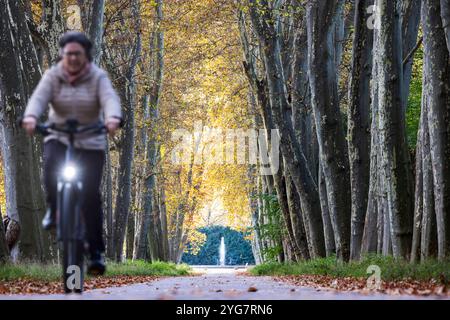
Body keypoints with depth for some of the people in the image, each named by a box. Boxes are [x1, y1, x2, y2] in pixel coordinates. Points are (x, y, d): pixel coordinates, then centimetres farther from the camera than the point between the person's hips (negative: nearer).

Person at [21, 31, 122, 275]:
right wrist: (30, 117, -41)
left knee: (90, 193, -10)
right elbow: (39, 98, -18)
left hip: (91, 142, -1)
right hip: (58, 137, 1)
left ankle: (96, 251, -2)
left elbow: (109, 99, -23)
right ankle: (53, 208, -3)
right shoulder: (53, 76, -2)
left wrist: (113, 118, -46)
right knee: (51, 166, -32)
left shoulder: (98, 77, -5)